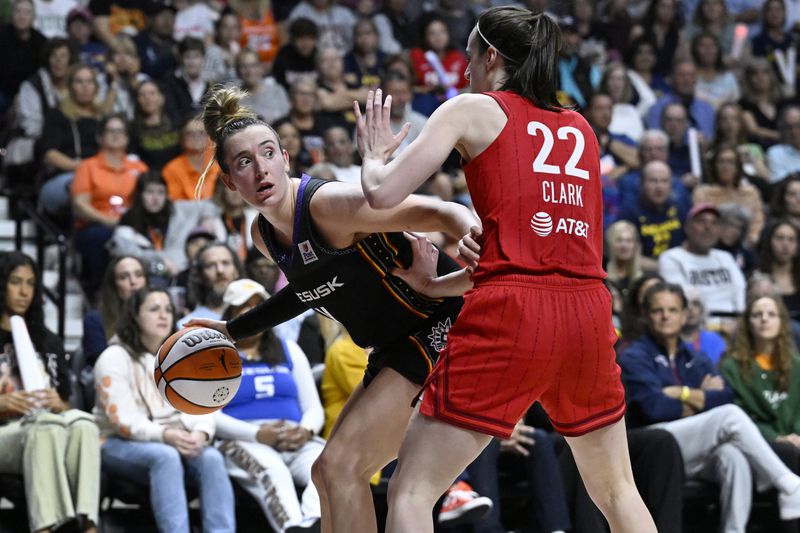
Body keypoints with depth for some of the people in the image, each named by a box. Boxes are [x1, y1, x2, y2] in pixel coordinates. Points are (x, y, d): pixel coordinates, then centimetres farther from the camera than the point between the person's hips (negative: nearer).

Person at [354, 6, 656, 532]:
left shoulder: (473, 110, 6)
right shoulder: (581, 129, 21)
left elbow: (383, 194, -3)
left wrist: (374, 157, 20)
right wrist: (434, 284, 28)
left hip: (511, 313, -5)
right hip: (589, 311, 5)